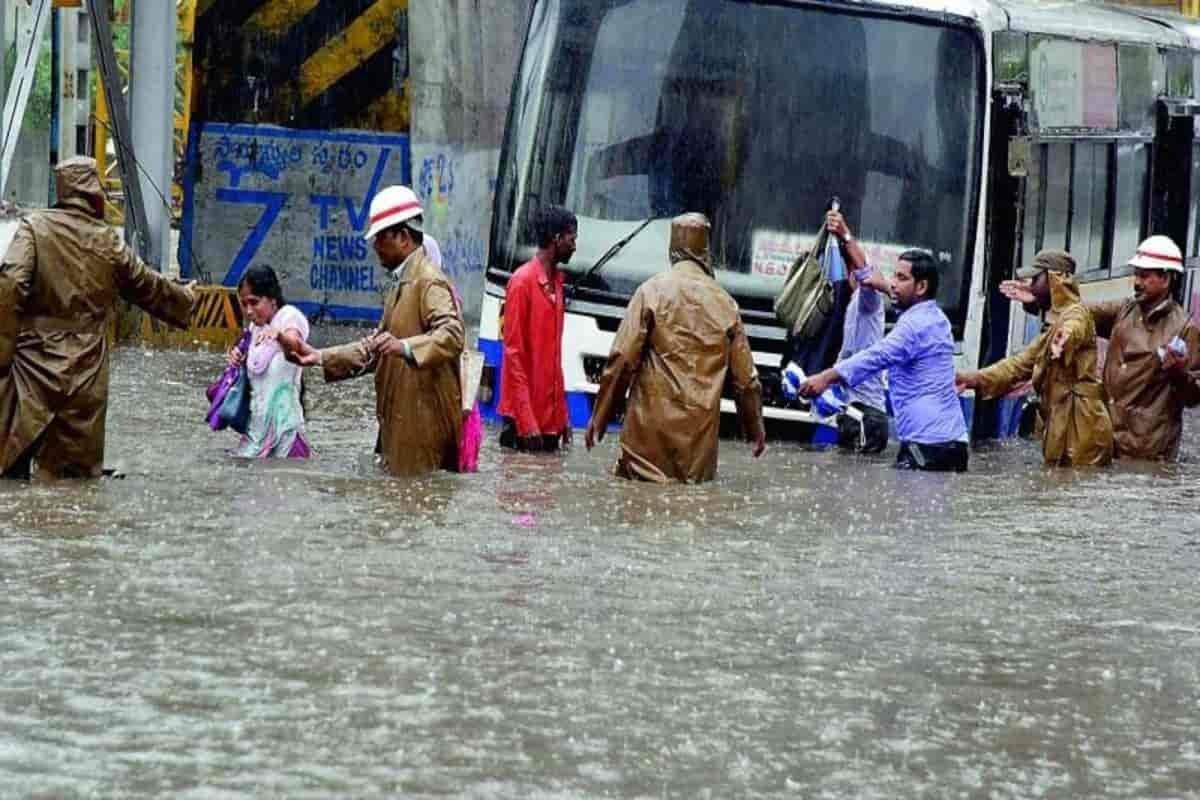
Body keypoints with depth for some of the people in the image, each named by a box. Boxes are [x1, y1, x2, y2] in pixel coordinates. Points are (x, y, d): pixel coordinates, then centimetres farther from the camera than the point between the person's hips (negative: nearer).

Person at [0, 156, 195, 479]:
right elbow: (149, 287, 21)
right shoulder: (109, 242, 5)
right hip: (86, 375, 2)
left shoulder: (35, 227, -4)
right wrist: (185, 300, 42)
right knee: (78, 472, 7)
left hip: (35, 365, -2)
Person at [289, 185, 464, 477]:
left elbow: (452, 335, -26)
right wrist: (321, 357, 18)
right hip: (400, 425, 10)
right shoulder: (401, 284, 22)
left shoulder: (429, 281, -11)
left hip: (423, 426, -10)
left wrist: (405, 348, -40)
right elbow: (374, 348, 25)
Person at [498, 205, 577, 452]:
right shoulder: (523, 281, -11)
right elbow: (513, 352, -14)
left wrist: (563, 416, 16)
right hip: (525, 414, -8)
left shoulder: (556, 282, 14)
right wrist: (526, 420, -19)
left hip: (551, 415, 8)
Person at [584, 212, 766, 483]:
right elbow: (745, 375, 11)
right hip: (702, 428, 3)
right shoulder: (725, 303, 5)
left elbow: (622, 361, -7)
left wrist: (599, 419, 0)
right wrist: (756, 428, 24)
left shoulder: (652, 291, -4)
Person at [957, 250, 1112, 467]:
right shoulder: (1056, 322, 24)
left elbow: (1071, 329, -36)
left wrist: (1063, 338, -62)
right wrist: (975, 379, 12)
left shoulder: (1076, 314, -9)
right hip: (1063, 428, 10)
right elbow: (1023, 362, 24)